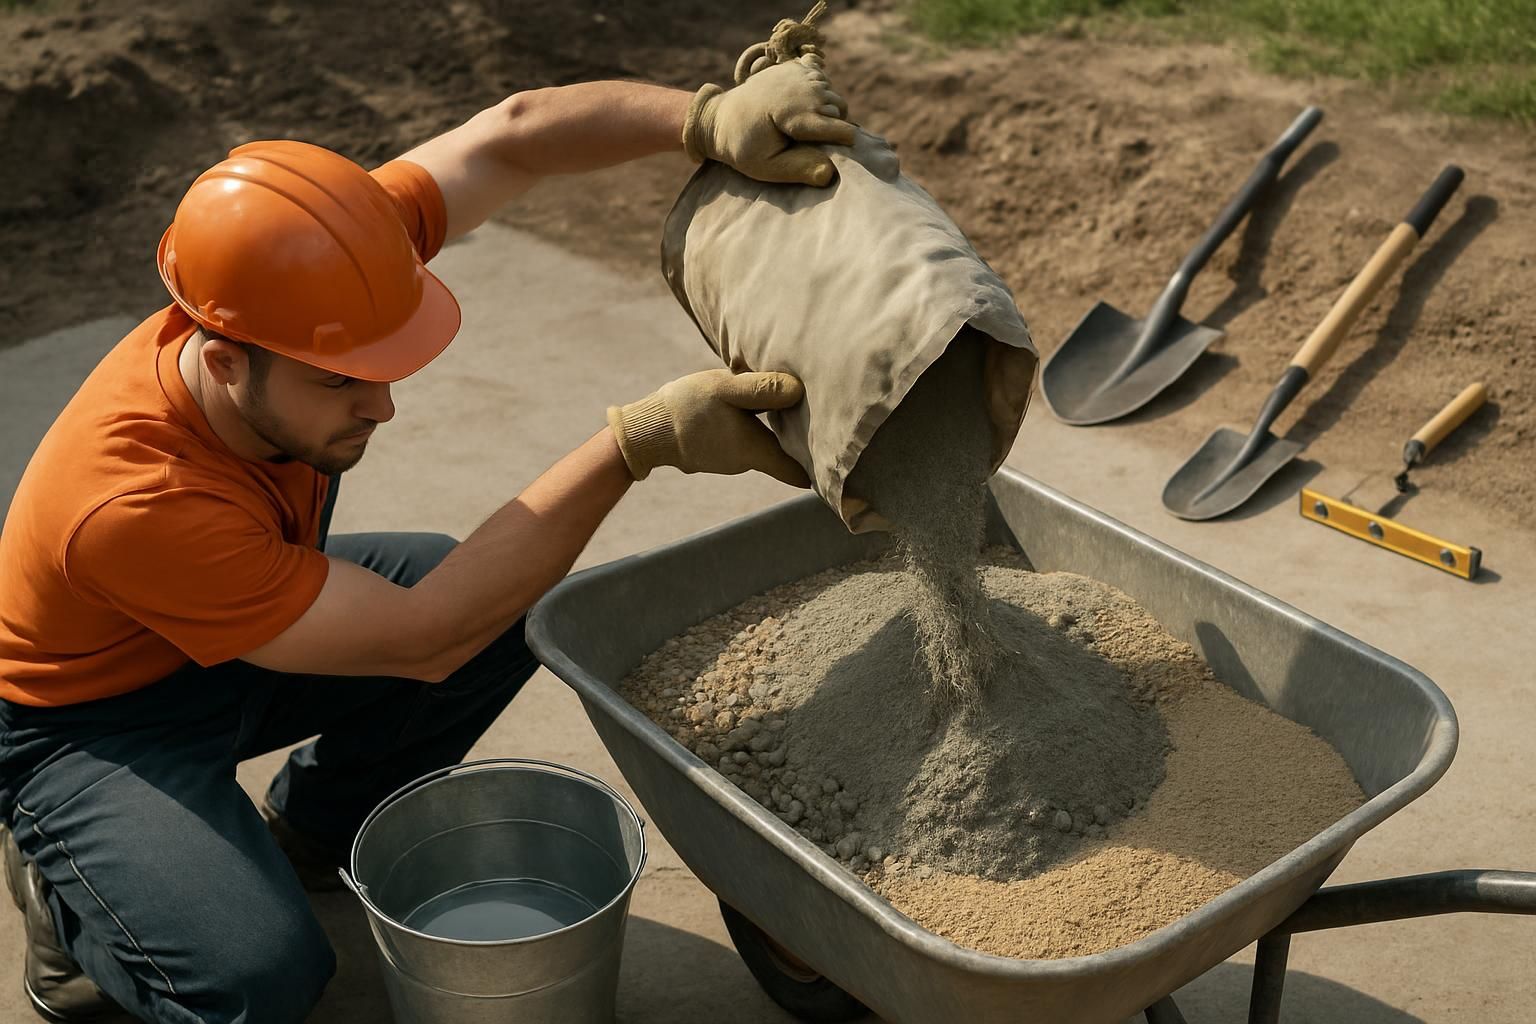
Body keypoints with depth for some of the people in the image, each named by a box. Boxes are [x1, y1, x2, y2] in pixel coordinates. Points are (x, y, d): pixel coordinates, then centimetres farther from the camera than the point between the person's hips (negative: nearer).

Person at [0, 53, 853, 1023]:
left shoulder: (303, 290, -27)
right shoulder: (133, 506, -42)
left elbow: (508, 135, -20)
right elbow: (422, 639, -37)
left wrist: (709, 117, -39)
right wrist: (636, 443, -42)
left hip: (247, 630, 7)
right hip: (89, 719, -6)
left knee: (512, 609, -11)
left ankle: (310, 833, 11)